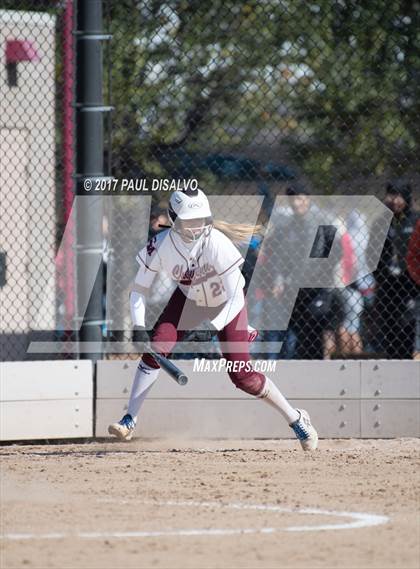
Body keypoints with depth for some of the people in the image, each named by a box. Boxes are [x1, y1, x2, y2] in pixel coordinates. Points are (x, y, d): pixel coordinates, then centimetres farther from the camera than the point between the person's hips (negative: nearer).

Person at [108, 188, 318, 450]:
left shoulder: (217, 244, -34)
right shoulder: (160, 246, -26)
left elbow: (236, 299, -33)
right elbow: (140, 290, -15)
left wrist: (212, 327, -45)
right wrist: (139, 327, -30)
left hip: (226, 304, -3)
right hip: (188, 301, 3)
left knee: (242, 375, -8)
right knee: (157, 348, -19)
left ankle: (295, 417, 11)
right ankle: (130, 420, -10)